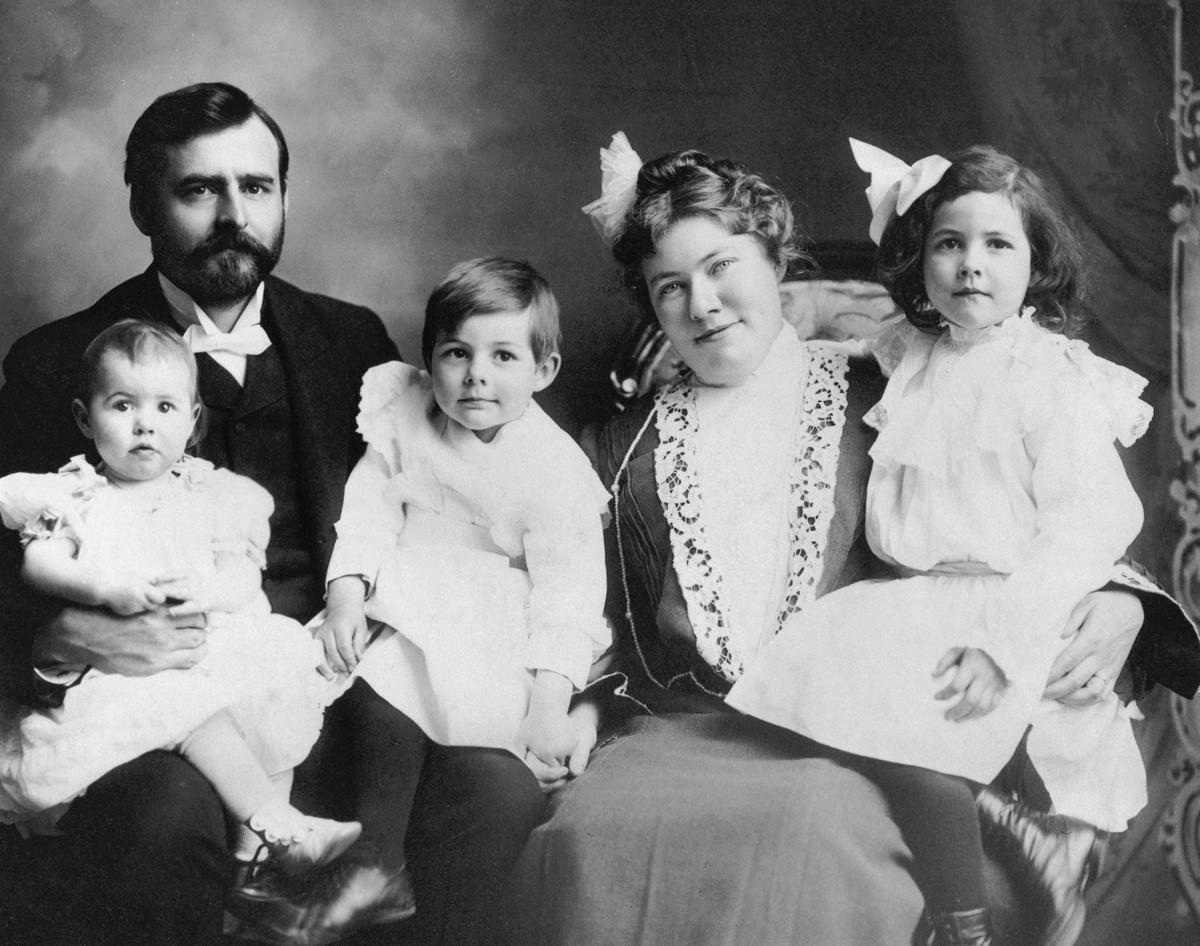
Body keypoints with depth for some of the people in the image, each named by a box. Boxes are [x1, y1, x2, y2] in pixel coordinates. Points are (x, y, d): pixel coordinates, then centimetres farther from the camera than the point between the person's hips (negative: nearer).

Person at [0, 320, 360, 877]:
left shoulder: (213, 495, 13)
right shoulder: (75, 496, 8)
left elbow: (244, 580, 3)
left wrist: (207, 591, -22)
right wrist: (106, 589, -25)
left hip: (215, 642, 4)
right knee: (197, 707, -32)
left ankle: (254, 846, -18)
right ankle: (281, 828, -35)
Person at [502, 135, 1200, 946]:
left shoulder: (878, 399, 10)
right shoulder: (633, 445, 19)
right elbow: (618, 635, 20)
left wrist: (1116, 600, -6)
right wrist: (586, 709, 1)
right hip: (678, 727, 2)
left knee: (806, 826, -35)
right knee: (587, 826, -29)